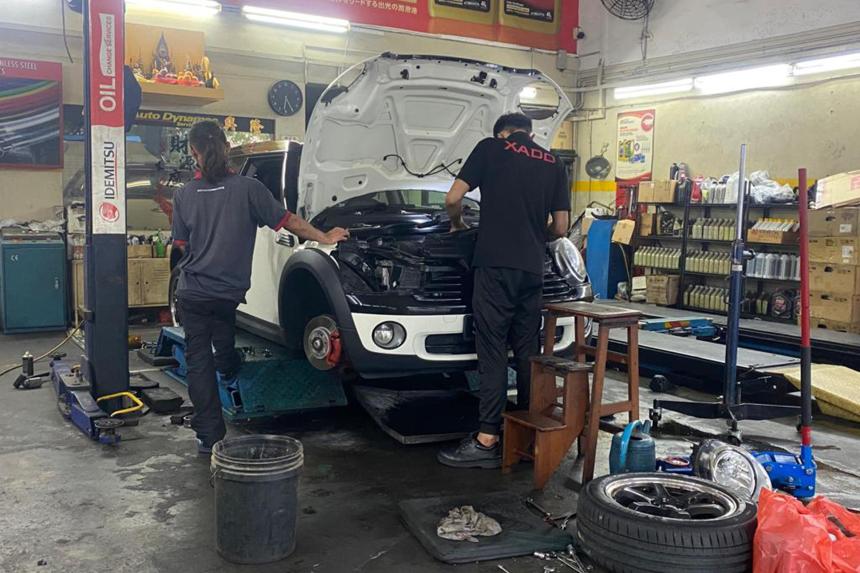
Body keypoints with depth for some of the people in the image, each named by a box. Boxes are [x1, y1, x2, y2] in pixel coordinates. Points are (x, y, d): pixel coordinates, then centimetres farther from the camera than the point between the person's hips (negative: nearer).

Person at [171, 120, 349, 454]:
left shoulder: (184, 196, 0)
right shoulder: (247, 189, -6)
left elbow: (182, 244, 9)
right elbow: (288, 221, 0)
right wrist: (325, 238, 14)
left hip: (192, 295, 1)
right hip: (229, 294, -1)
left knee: (199, 361, 5)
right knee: (225, 350, 25)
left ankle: (209, 436, 6)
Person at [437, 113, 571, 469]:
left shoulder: (491, 148, 6)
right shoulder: (554, 165, 17)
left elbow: (453, 198, 1)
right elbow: (561, 228, 14)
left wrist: (457, 224, 22)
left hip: (496, 265, -4)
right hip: (533, 269, 5)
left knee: (492, 352, -5)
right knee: (527, 351, 11)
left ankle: (487, 441, -4)